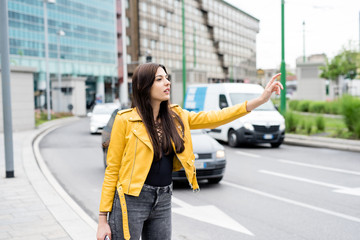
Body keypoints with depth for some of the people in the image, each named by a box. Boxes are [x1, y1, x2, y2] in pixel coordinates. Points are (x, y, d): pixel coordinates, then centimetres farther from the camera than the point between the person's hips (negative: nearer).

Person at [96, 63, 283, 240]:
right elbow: (112, 170, -7)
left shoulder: (175, 116, 6)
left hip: (163, 201, 5)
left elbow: (212, 118, 1)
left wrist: (261, 99, -6)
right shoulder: (125, 119, -9)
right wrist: (103, 218, -9)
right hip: (131, 201, -5)